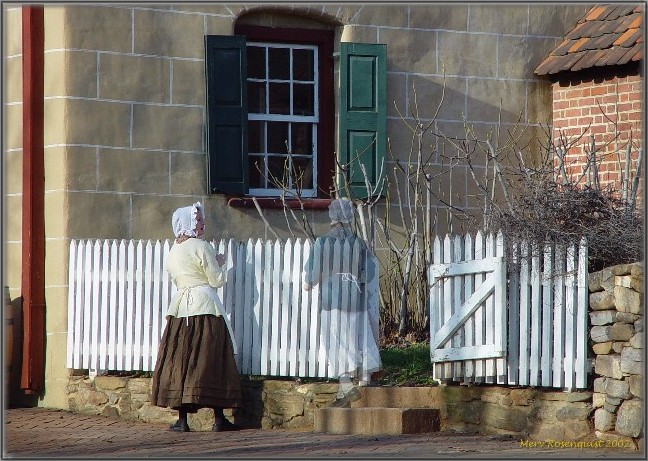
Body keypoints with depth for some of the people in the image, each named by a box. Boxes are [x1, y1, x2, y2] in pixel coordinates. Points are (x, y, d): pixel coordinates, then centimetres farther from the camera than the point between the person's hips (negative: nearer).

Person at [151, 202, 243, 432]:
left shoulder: (172, 252, 12)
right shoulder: (201, 247, -8)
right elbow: (217, 280, -8)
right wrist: (219, 264, 13)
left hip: (179, 306, 6)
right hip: (204, 305, -6)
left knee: (180, 360, 6)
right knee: (211, 360, -2)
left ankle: (182, 419, 3)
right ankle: (219, 418, -2)